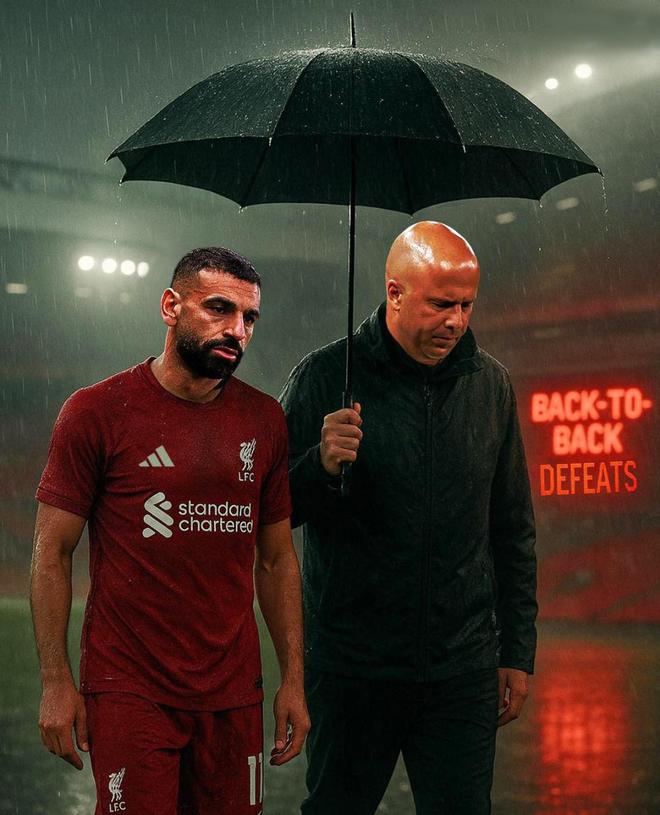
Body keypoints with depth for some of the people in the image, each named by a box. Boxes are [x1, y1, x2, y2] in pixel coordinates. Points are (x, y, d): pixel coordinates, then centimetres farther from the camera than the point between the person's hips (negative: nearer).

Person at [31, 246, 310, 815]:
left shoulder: (265, 420, 6)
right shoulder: (96, 412, -5)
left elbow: (277, 558, 11)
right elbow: (53, 553, -3)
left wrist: (294, 680, 8)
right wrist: (56, 683, -7)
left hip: (233, 689, 4)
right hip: (130, 691, -3)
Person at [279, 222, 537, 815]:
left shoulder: (489, 383, 5)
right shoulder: (326, 377, -4)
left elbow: (512, 531, 12)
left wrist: (518, 652, 10)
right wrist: (321, 466, -22)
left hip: (463, 672, 2)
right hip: (351, 669, -2)